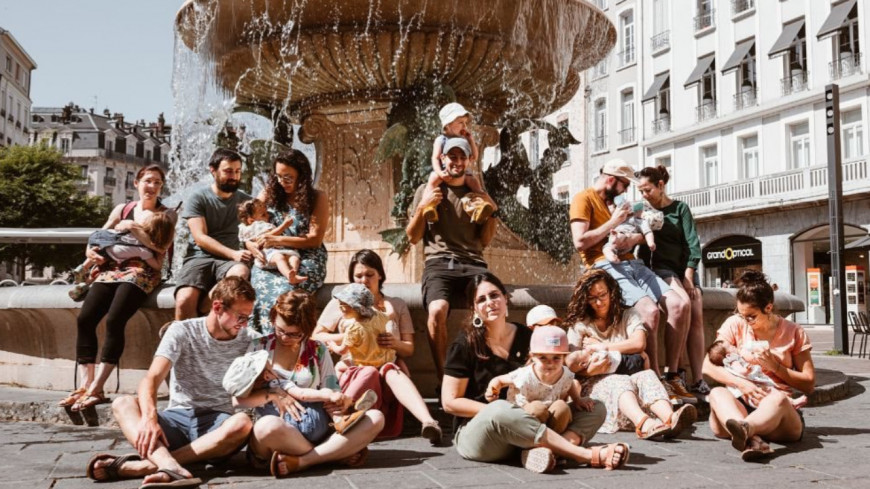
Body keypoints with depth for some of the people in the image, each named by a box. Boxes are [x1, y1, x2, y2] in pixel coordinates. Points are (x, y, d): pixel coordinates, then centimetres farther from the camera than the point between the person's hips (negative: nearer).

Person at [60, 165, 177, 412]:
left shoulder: (166, 214, 12)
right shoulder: (122, 209, 22)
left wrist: (133, 229, -10)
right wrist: (92, 251, 1)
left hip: (143, 271, -4)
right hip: (113, 268, 4)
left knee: (114, 321, -26)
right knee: (85, 318, -20)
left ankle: (97, 388, -22)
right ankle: (85, 384, -17)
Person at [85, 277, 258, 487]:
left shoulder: (248, 341, 2)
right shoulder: (182, 332, -4)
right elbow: (151, 379, -16)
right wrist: (149, 417, -35)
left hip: (216, 424, 0)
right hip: (178, 418, 1)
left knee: (242, 423, -36)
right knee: (122, 403, -25)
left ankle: (145, 465, -40)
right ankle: (171, 467, -52)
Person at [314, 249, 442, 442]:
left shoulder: (397, 305, 22)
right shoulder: (341, 302, 19)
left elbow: (409, 349, 16)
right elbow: (316, 337, 13)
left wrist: (396, 344, -9)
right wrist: (345, 337, -5)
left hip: (389, 366, 1)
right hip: (352, 370, 0)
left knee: (391, 372, -38)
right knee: (370, 373, -38)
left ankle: (428, 422, -60)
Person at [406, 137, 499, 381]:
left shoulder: (477, 193, 21)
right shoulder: (427, 190, 15)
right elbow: (413, 237, 11)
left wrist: (492, 212, 4)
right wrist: (423, 207, -4)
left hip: (473, 263, 2)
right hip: (439, 262, -2)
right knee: (437, 310, -34)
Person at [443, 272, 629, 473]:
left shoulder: (526, 337, 8)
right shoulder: (465, 345, -5)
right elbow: (450, 402, -7)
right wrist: (496, 412, -17)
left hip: (525, 430, 6)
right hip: (476, 432, -6)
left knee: (595, 408, -7)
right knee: (500, 410, -39)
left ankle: (542, 450, -39)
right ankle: (589, 455, -37)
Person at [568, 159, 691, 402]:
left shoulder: (610, 202, 25)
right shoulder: (583, 199, -1)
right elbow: (580, 242, -14)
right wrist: (613, 222, -8)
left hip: (631, 263, 8)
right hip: (605, 265, -8)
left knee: (679, 304, -10)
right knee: (649, 310, -30)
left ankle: (672, 377, -6)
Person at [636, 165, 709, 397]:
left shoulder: (680, 208, 8)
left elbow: (692, 243, 1)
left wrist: (688, 276, -10)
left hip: (685, 268, 3)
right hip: (658, 267, -3)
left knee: (696, 317, -14)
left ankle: (697, 380, -15)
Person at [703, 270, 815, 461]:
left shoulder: (793, 333, 5)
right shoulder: (735, 325, 7)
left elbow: (809, 384, 5)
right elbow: (708, 366, -3)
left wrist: (775, 366, -8)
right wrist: (741, 384, -18)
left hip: (778, 411, -1)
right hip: (740, 407, 2)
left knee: (778, 398, -36)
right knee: (717, 393, -31)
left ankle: (743, 430, -65)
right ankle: (752, 439, -57)